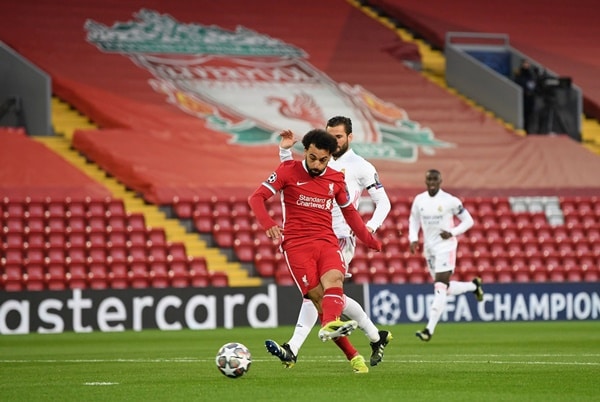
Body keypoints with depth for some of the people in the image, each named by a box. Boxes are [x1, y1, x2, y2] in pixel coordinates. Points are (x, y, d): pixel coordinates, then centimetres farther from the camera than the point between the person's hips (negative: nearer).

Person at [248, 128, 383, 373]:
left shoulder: (336, 179, 12)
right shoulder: (289, 171, 2)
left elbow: (349, 212, 27)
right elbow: (256, 197, -3)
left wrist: (369, 240, 25)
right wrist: (267, 223, -21)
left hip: (326, 241, 3)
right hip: (296, 244, -2)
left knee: (333, 280, -29)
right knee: (318, 297, -15)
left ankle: (330, 325, -57)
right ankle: (352, 356, -17)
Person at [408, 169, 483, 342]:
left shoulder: (450, 201, -9)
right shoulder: (419, 200, 5)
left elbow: (468, 221, -1)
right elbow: (413, 220, 18)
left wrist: (452, 233, -14)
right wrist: (413, 239, 2)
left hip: (445, 248, -6)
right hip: (429, 249, 6)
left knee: (440, 288, -13)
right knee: (445, 288, 13)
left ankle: (430, 329, -16)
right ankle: (474, 285, 41)